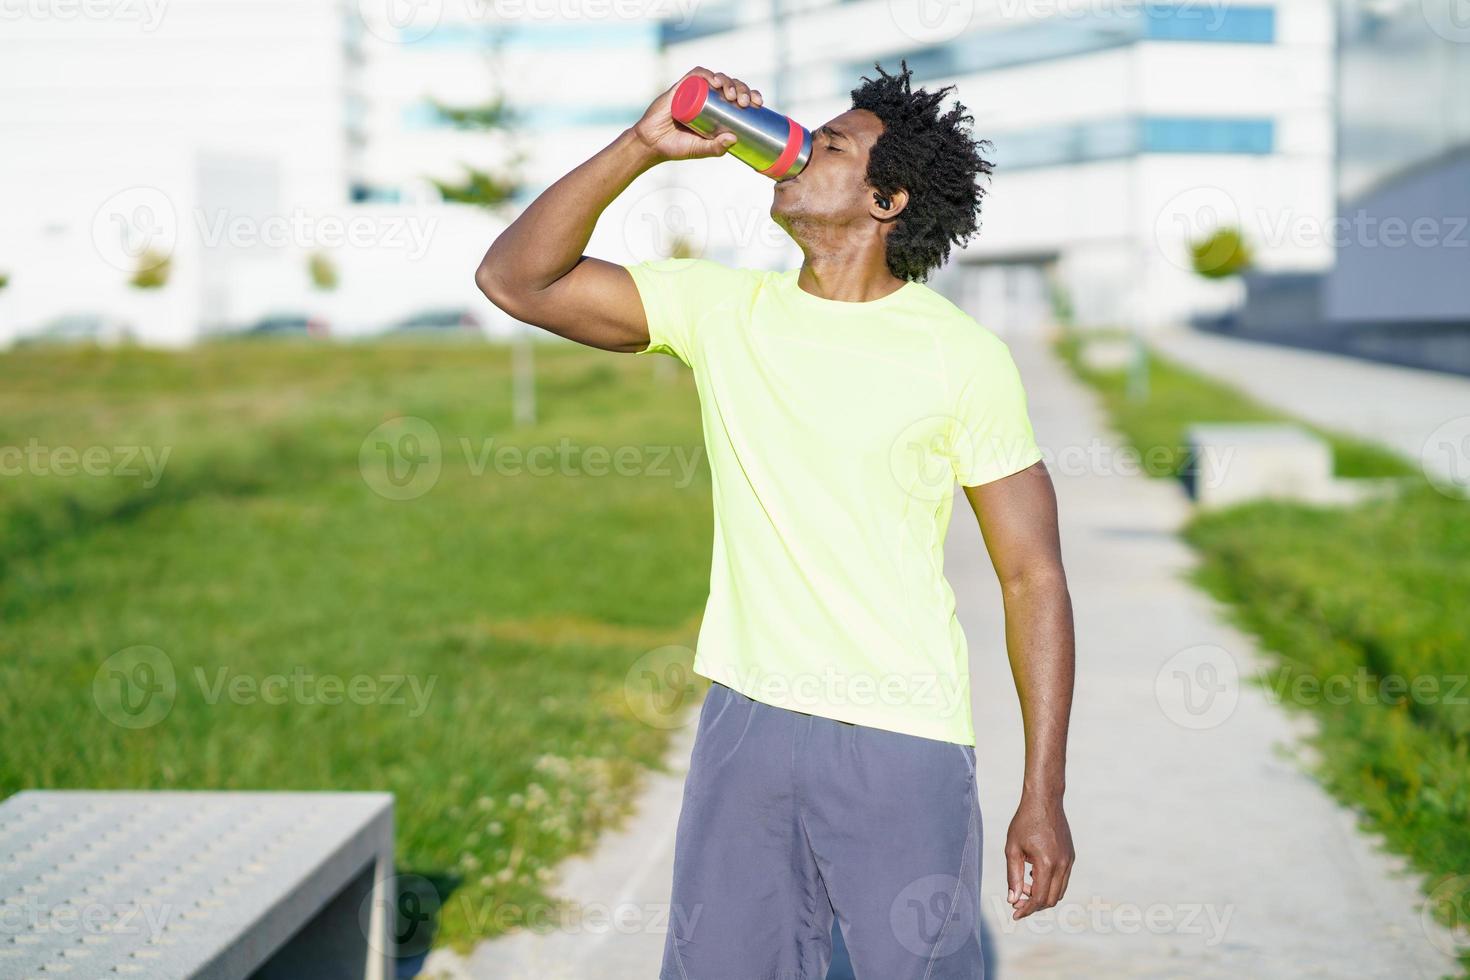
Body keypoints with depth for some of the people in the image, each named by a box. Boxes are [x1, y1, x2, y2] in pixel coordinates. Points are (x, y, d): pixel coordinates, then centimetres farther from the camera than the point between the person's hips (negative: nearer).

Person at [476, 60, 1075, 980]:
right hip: (746, 721, 4)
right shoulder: (722, 307, 4)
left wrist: (1044, 795, -8)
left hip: (903, 740, -3)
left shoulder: (963, 357, -6)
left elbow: (1033, 577, -5)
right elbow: (516, 279, 1)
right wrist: (642, 147, -9)